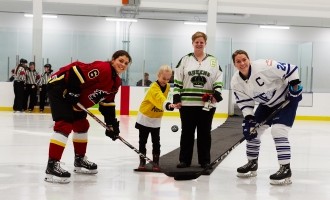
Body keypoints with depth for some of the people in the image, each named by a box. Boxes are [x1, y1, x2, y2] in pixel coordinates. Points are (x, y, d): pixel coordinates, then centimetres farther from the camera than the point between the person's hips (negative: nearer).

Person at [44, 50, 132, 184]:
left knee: (82, 125, 17)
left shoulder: (116, 82, 8)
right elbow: (77, 71, -28)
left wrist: (112, 124, 10)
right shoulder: (102, 68, -22)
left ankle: (80, 160, 32)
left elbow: (107, 103, 14)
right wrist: (72, 93, -26)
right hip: (60, 88, -11)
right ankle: (52, 166, -25)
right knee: (65, 125, -21)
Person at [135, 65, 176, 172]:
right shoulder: (154, 87, -26)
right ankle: (142, 162, 16)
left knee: (156, 142, 2)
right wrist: (167, 104, -61)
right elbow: (159, 97, -46)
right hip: (145, 118, -5)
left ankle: (156, 162, 9)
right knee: (142, 141, 5)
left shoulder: (167, 87, -1)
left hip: (156, 120, 5)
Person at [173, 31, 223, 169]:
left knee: (205, 133, 6)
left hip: (207, 104, 0)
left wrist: (217, 94, -9)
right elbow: (177, 81, 5)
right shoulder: (185, 60, 7)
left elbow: (218, 80, 6)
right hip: (187, 103, 0)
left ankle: (205, 160, 15)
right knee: (187, 132, 5)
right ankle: (184, 160, 13)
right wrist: (176, 98, -2)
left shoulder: (213, 61, 8)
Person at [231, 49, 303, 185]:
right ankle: (252, 164, 23)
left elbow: (290, 69, -24)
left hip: (286, 99, -7)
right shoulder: (236, 82, -10)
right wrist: (248, 117, -17)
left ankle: (285, 169, -15)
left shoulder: (263, 66, -30)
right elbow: (244, 101, -4)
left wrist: (295, 86, -27)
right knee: (252, 130, 6)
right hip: (267, 104, 7)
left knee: (278, 131, -21)